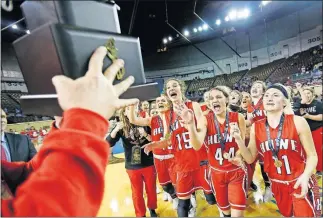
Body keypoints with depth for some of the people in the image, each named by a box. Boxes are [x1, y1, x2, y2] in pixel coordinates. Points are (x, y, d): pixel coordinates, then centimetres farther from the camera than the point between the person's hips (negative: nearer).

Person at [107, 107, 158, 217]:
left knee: (151, 190, 17)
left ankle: (152, 209, 43)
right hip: (132, 166, 0)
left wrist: (145, 134, -21)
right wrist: (116, 129, -27)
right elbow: (109, 143, -12)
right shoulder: (122, 127, -4)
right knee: (137, 193, 14)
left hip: (148, 164, 1)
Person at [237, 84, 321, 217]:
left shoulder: (298, 122, -13)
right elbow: (250, 159, -1)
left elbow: (312, 155, -7)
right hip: (277, 185, 3)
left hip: (301, 183, -3)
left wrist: (305, 176, -25)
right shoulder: (256, 127, -5)